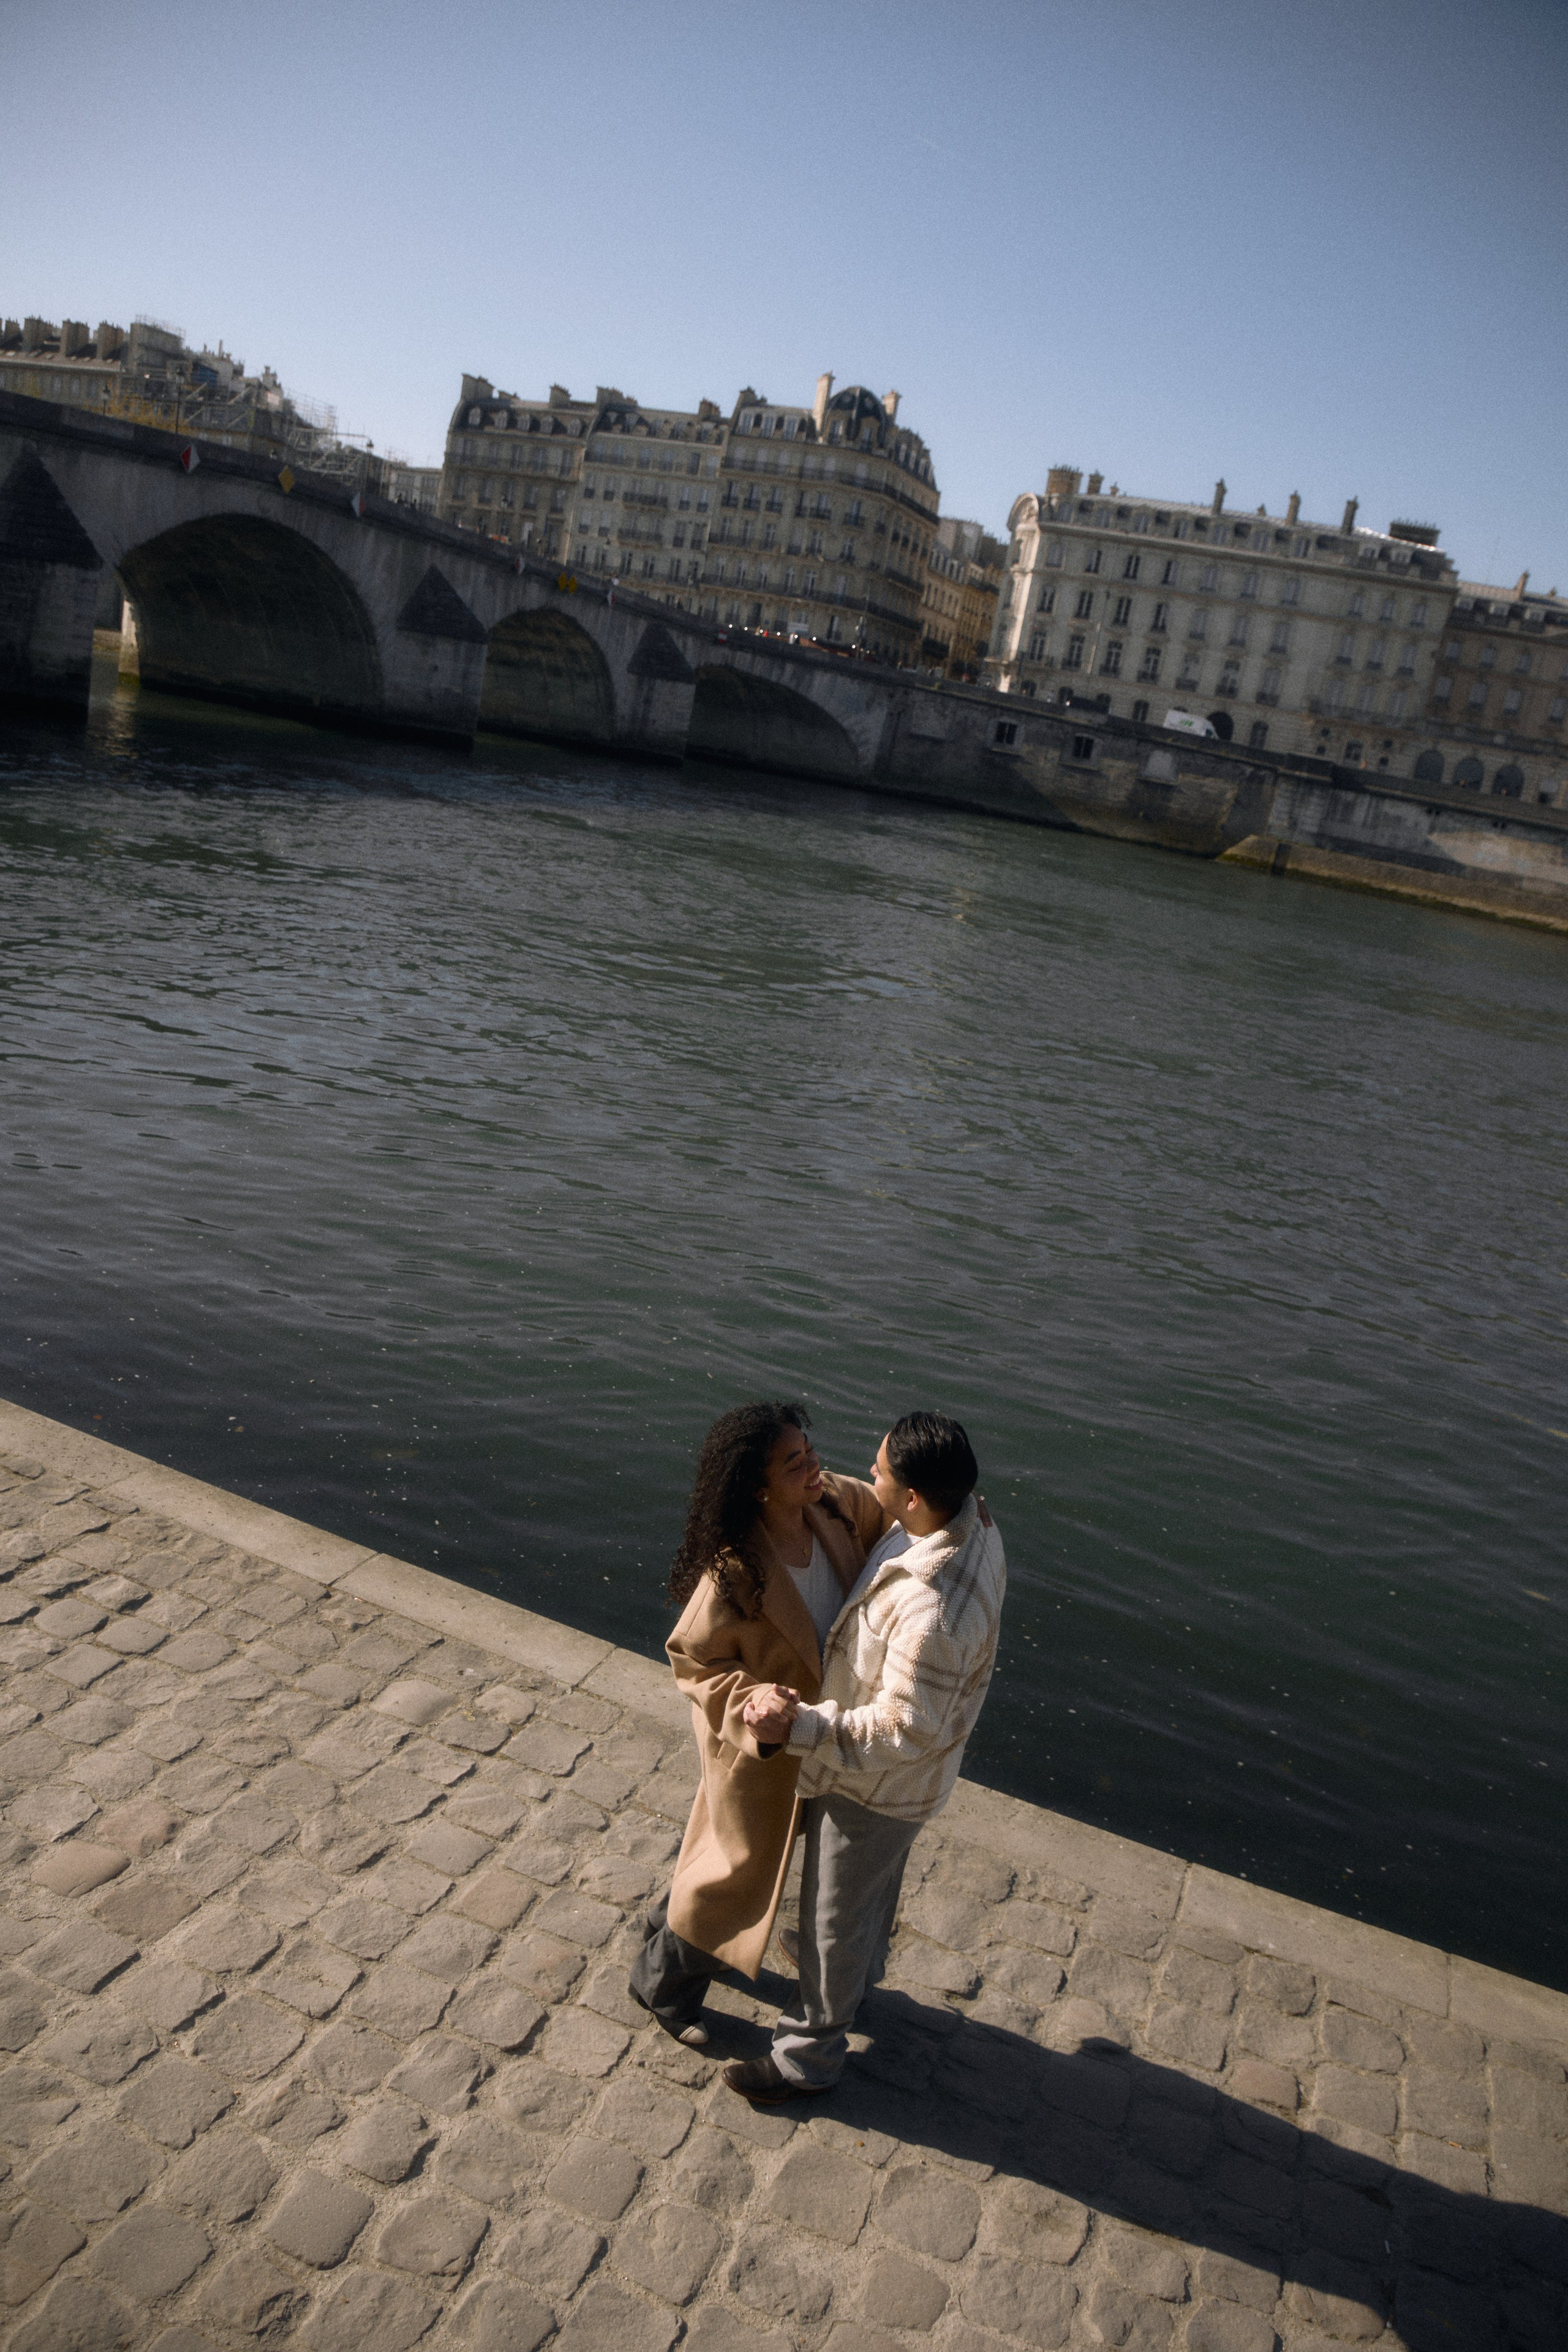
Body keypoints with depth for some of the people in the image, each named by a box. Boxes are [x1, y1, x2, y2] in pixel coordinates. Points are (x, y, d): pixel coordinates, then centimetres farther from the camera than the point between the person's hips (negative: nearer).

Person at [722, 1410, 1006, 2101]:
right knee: (875, 1880, 35)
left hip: (875, 1784, -9)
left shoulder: (932, 1610, -44)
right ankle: (857, 1975, 62)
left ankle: (809, 2055, 40)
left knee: (834, 1918, 16)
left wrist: (796, 1726, -36)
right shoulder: (969, 1518, -16)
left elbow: (902, 1730, -35)